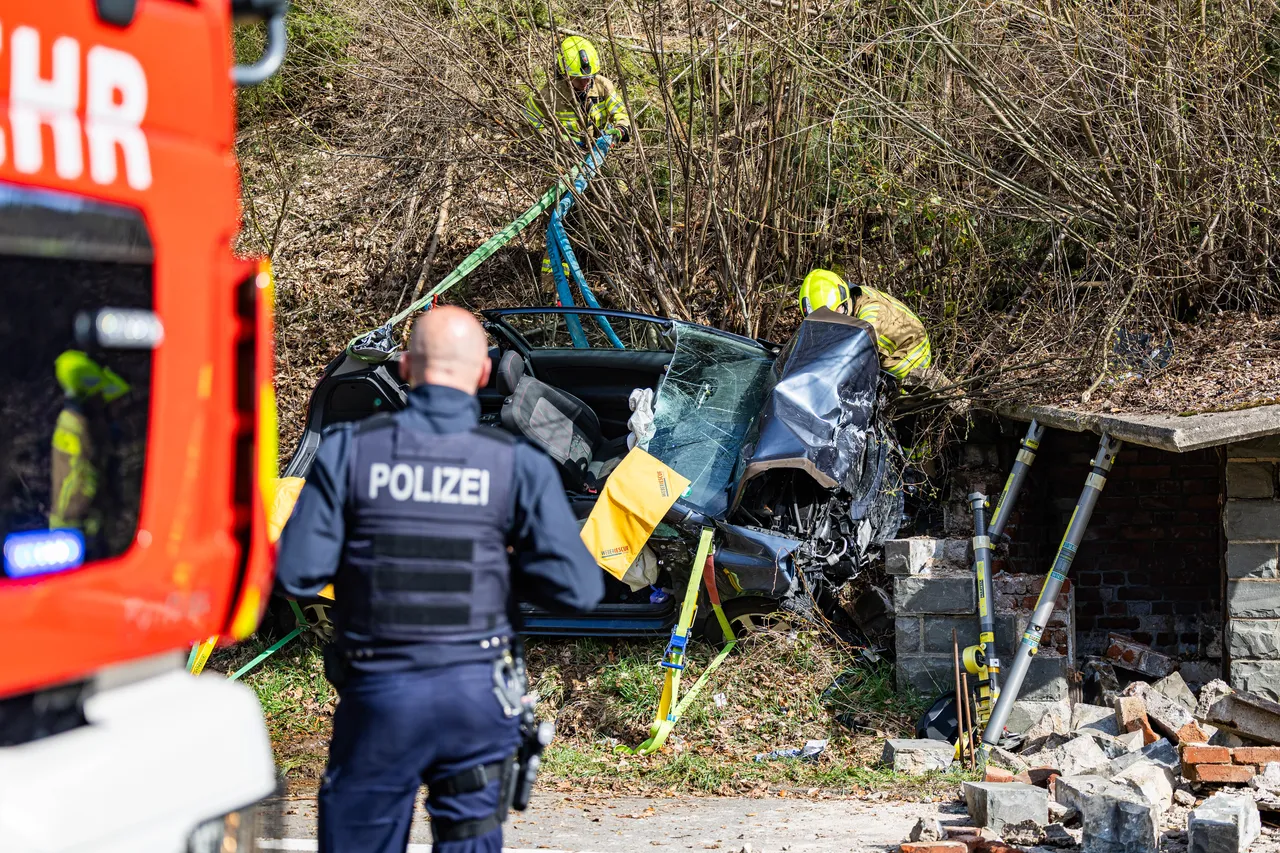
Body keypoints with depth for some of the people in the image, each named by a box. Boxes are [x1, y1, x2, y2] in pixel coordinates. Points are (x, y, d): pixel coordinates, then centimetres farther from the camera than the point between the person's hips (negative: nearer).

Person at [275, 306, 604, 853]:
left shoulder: (349, 449, -4)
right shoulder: (518, 464, -3)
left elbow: (298, 573, -8)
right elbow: (578, 588, -9)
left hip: (378, 691, -1)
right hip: (478, 690, 1)